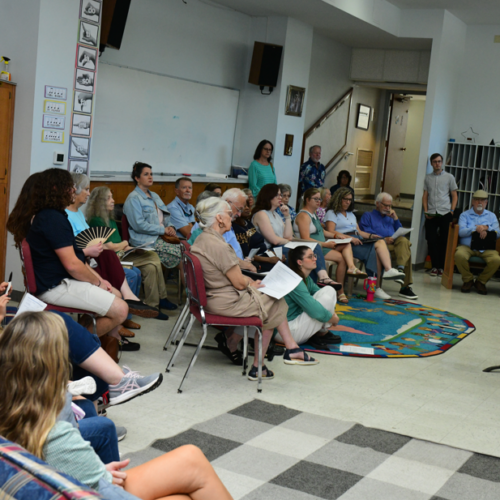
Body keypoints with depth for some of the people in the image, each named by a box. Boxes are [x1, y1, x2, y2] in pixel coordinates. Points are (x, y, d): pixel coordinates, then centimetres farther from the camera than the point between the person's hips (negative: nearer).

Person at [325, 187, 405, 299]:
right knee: (374, 252, -27)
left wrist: (370, 236, 4)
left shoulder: (351, 214, 33)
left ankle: (389, 270, -37)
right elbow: (331, 232, -8)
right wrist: (350, 238, -18)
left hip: (357, 241, 7)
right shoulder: (332, 213, 7)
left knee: (381, 242, -23)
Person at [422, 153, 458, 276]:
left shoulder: (449, 177, 6)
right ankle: (434, 266, 6)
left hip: (445, 214, -2)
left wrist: (452, 211, -5)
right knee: (431, 241, -2)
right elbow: (425, 196, 13)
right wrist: (426, 211, 0)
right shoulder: (428, 178, 12)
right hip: (431, 214, 2)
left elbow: (454, 196, 7)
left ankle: (441, 267, 7)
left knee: (444, 241, 0)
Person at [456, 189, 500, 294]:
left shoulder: (492, 216, 19)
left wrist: (487, 228, -11)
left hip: (486, 248, 2)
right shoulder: (465, 215, 12)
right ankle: (468, 280, -8)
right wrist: (476, 229, -18)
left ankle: (481, 282, -4)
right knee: (459, 255, -36)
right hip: (467, 246, -1)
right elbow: (461, 232, -5)